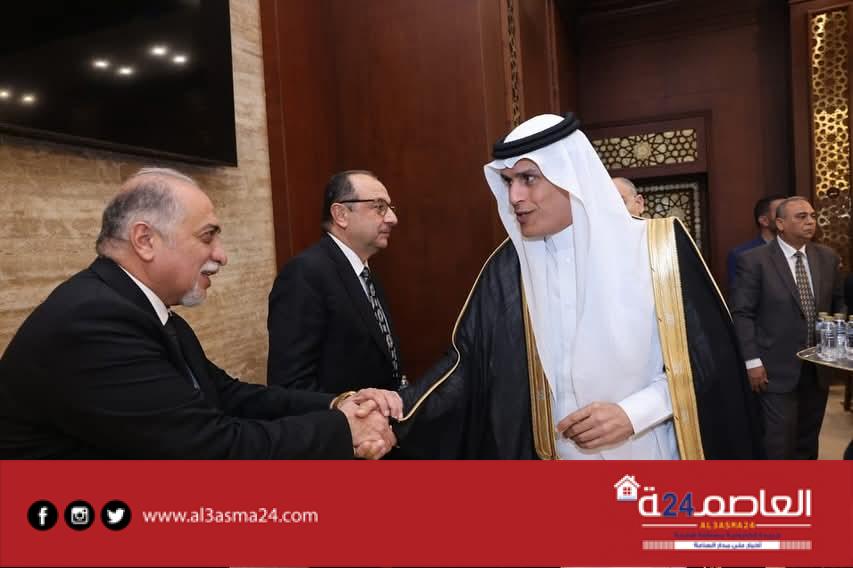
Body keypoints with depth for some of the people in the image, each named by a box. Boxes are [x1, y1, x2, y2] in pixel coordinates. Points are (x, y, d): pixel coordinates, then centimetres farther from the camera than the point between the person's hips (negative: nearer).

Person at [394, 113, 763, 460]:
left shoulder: (658, 247, -12)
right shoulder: (509, 267, -5)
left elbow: (709, 354, -8)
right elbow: (470, 358, -9)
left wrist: (633, 413, -20)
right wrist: (402, 408, -25)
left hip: (650, 451, -2)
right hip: (558, 453, 3)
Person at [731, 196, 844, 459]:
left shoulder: (828, 257, 7)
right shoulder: (754, 260, -9)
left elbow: (838, 304, 17)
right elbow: (742, 314, -11)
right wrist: (752, 361, -15)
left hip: (819, 367, 5)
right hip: (777, 369, -5)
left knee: (808, 440, 17)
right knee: (780, 442, 0)